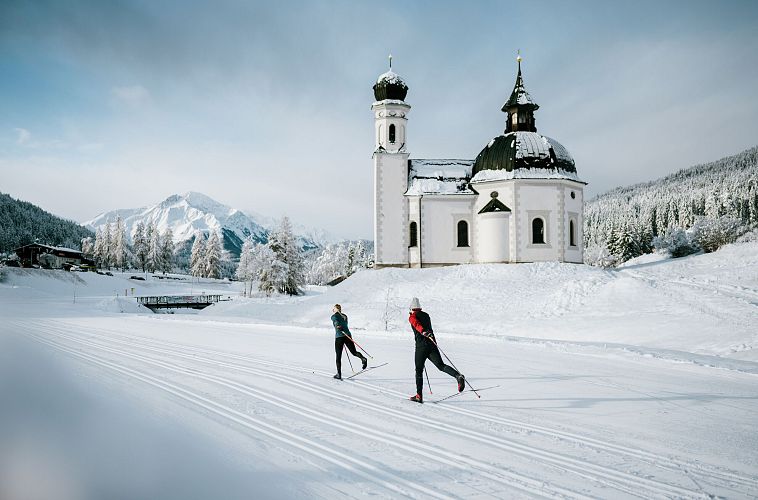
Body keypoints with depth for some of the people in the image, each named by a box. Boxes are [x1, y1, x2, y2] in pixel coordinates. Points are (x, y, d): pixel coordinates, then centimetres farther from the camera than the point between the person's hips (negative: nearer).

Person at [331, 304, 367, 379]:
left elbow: (336, 322, -17)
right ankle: (363, 358, -21)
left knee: (338, 356, 4)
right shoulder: (344, 316, 21)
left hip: (339, 336, -4)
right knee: (354, 352, 10)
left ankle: (339, 374, 2)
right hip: (347, 335, 4)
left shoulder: (334, 316, 5)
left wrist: (338, 326, -33)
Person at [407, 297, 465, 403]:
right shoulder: (426, 315, 19)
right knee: (441, 366, -4)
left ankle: (419, 396, 6)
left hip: (421, 346, -5)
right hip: (432, 344, 5)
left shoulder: (412, 317, 1)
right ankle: (458, 376, -31)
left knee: (419, 370, 7)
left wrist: (424, 332, -40)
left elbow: (417, 325, -22)